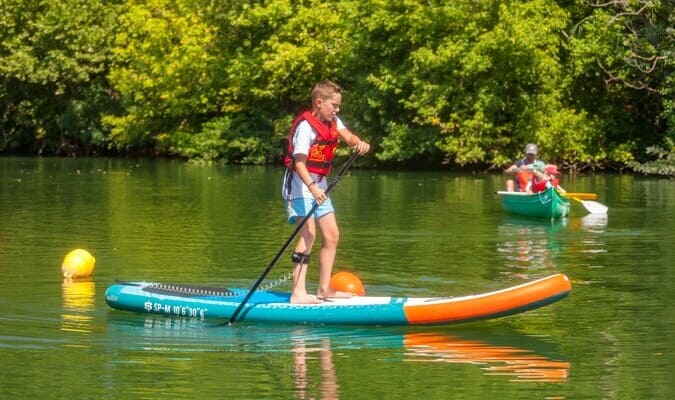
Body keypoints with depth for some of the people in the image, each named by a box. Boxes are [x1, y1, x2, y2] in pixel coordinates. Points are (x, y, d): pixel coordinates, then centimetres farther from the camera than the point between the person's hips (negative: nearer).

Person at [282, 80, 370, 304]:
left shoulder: (333, 122, 7)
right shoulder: (306, 126, -19)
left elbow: (348, 136, -7)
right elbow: (299, 162, -27)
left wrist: (359, 143, -31)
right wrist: (311, 187, -40)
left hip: (319, 185, 9)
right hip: (300, 184, -9)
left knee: (331, 235, 10)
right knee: (309, 234, -19)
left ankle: (324, 289, 21)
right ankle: (298, 293, -24)